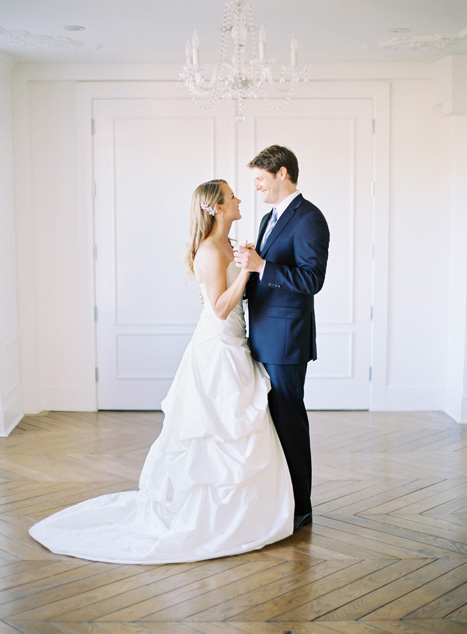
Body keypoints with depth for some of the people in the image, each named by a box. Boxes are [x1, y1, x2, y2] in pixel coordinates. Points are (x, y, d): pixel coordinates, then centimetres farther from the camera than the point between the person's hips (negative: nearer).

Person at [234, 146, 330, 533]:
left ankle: (299, 508, 10)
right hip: (263, 338, 9)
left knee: (289, 420, -2)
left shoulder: (309, 219, -12)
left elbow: (312, 279, -21)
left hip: (286, 341, -9)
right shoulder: (270, 219, 18)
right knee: (269, 418, 14)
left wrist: (260, 265, -24)